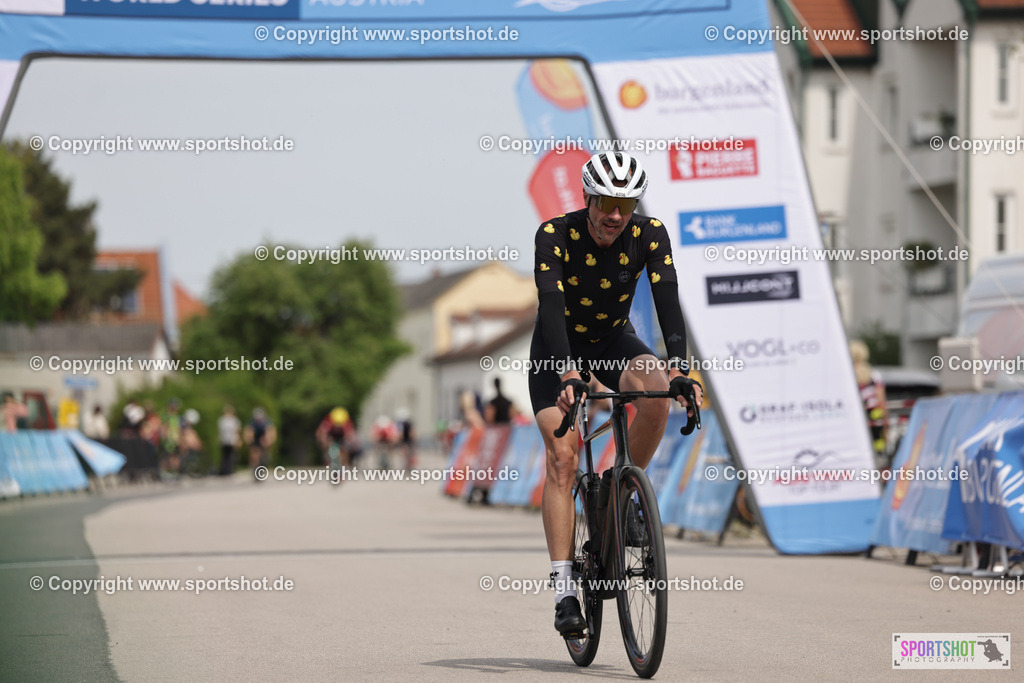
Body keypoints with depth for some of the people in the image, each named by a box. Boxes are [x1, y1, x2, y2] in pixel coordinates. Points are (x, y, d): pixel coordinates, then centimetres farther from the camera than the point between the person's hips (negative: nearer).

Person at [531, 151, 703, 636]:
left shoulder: (649, 235, -20)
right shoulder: (555, 235, -27)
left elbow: (668, 302, -29)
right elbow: (551, 306, -38)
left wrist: (679, 372, -43)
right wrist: (568, 376, -52)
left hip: (614, 340, 2)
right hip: (558, 348, -2)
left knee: (656, 394, -32)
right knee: (562, 456, -18)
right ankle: (564, 590, -18)